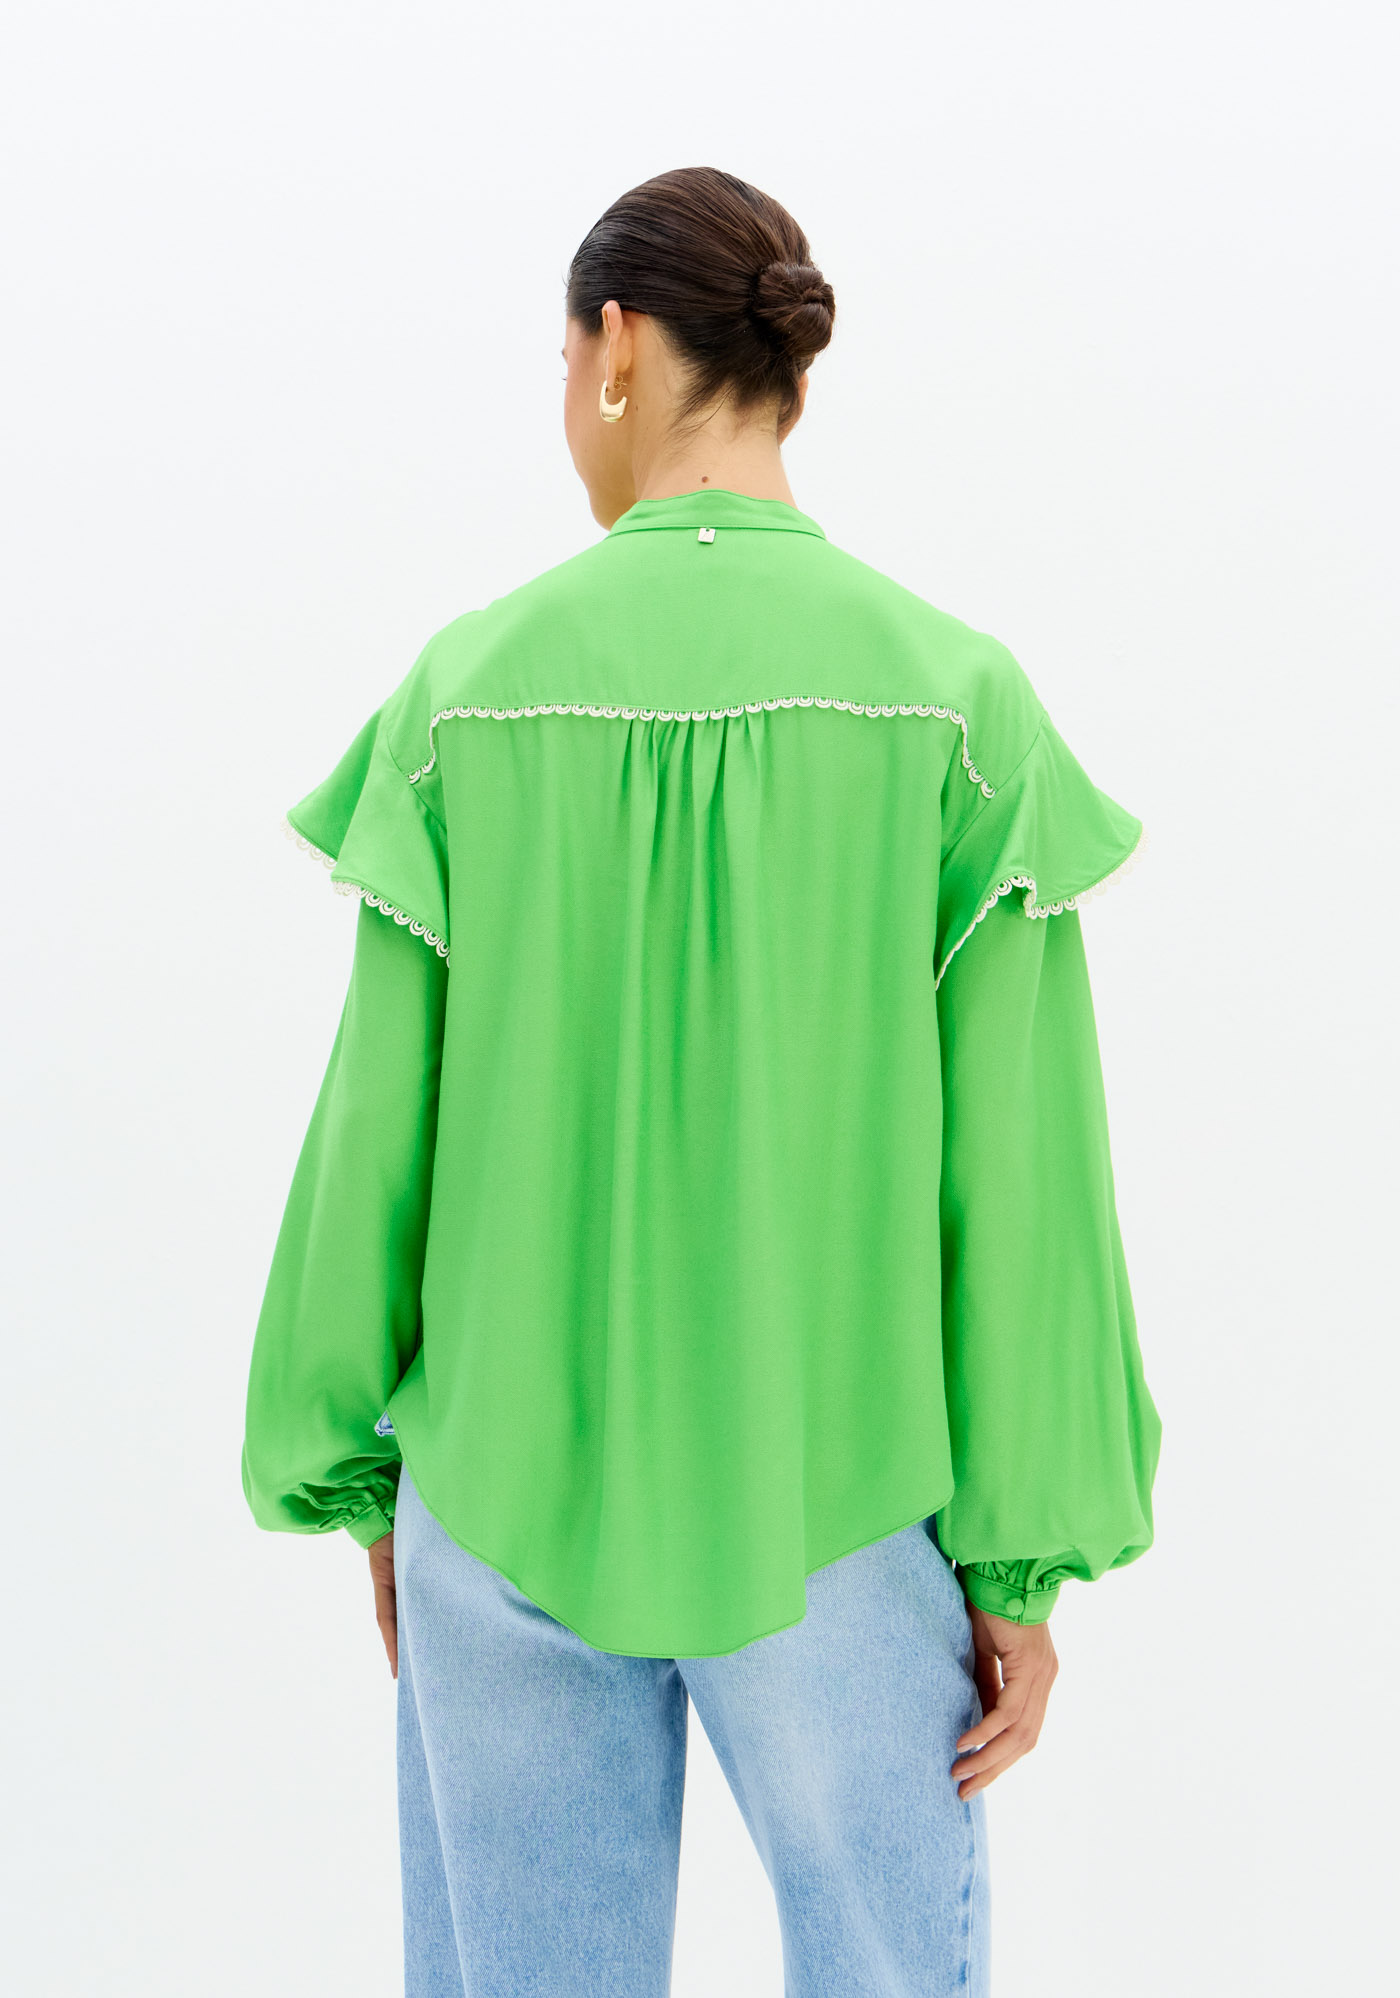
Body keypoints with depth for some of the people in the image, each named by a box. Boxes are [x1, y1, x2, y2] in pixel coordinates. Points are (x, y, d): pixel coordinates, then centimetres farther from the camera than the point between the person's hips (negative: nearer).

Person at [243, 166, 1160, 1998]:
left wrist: (365, 1479, 10)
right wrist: (1026, 1563, -2)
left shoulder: (474, 690, -7)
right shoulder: (951, 700, -9)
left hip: (514, 1487, 2)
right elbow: (1010, 1173, -10)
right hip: (831, 1505, -1)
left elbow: (380, 1135, -3)